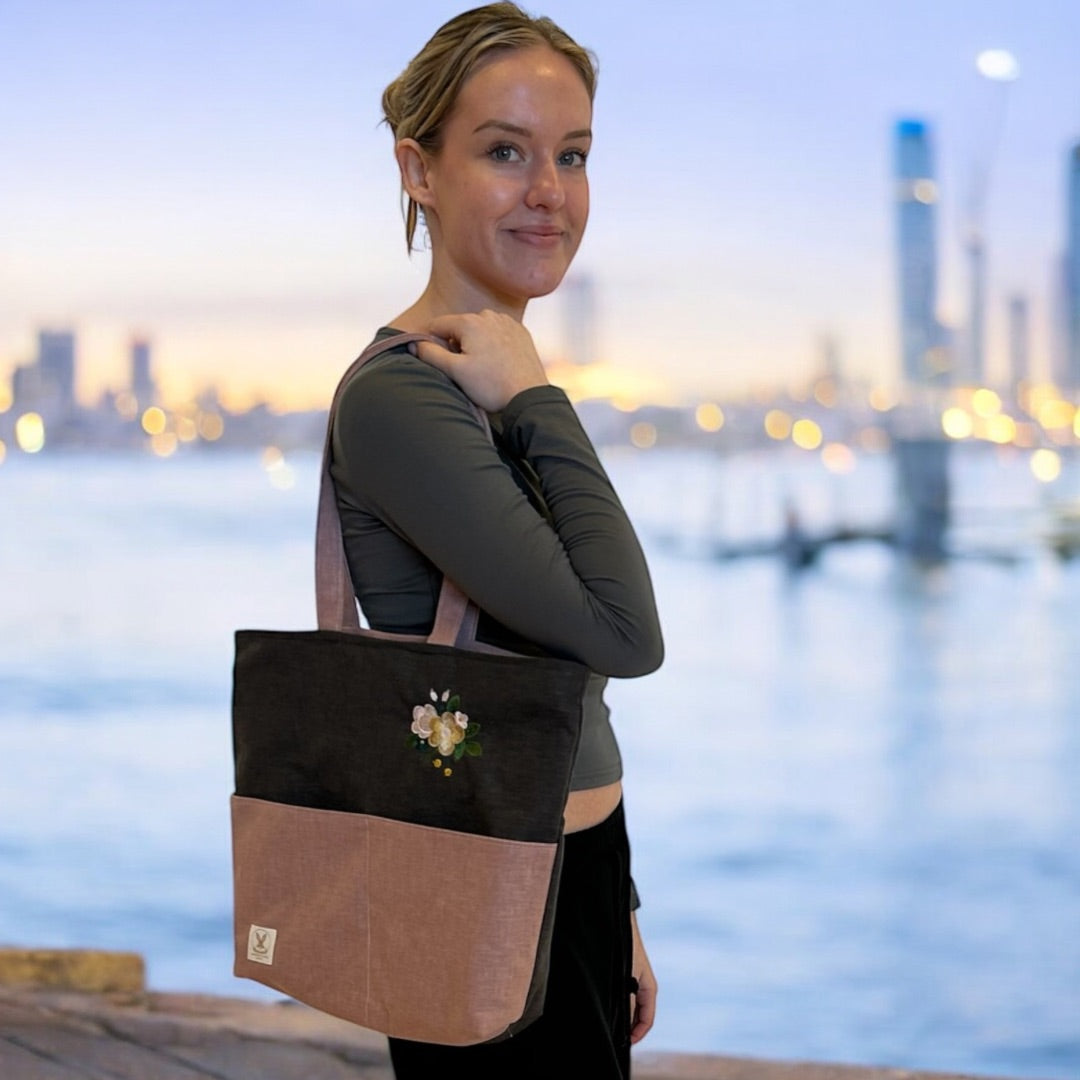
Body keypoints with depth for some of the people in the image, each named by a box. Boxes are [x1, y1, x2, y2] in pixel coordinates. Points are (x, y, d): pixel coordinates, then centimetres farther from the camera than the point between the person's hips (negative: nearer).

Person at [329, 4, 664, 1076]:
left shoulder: (502, 391, 11)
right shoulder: (398, 396, -18)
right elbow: (623, 636, -26)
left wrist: (618, 918, 19)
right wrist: (538, 406, -18)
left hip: (571, 875, 9)